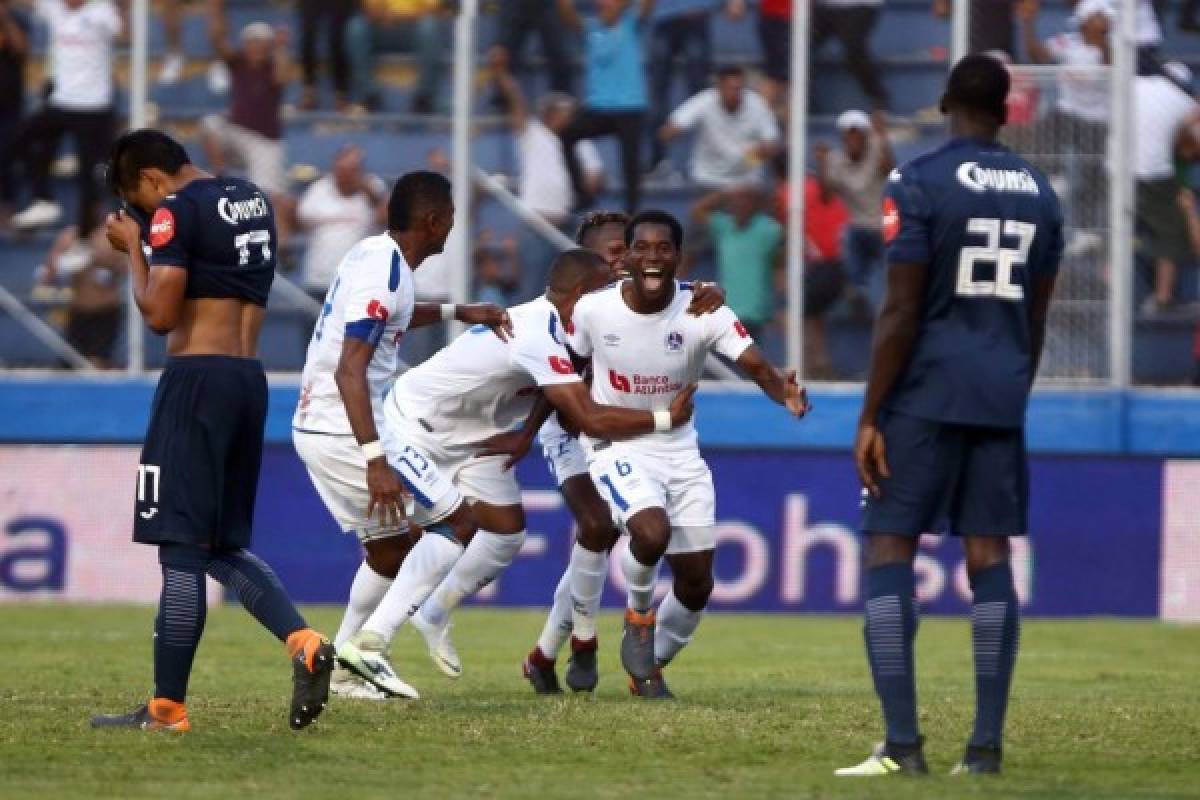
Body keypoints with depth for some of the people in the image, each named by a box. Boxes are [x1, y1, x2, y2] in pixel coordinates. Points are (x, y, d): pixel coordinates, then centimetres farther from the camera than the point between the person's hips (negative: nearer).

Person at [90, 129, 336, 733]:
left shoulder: (175, 212, -9)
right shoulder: (255, 201, 17)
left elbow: (159, 314, -15)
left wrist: (132, 248, 0)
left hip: (197, 378, -8)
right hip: (250, 380, 8)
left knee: (181, 546, -6)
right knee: (225, 544, 15)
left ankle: (167, 707, -6)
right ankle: (304, 642, -6)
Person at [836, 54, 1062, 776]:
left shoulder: (919, 184, -7)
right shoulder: (1039, 193, 11)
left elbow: (901, 313, -11)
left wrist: (870, 417, -8)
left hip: (927, 395, -5)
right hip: (1002, 397, 5)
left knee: (889, 553, -2)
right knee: (989, 558, 6)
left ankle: (903, 744, -11)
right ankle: (987, 744, 2)